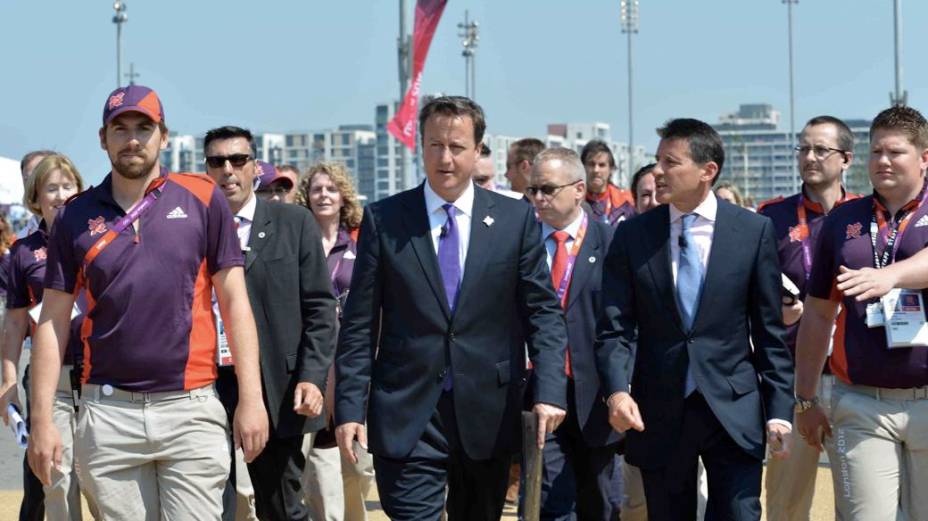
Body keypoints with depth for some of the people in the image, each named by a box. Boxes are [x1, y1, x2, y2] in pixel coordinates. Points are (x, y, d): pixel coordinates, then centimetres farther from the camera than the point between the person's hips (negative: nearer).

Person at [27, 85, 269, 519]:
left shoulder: (202, 199, 2)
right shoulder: (76, 217, 6)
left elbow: (234, 302, 3)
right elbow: (53, 322, 8)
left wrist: (250, 398, -5)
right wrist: (42, 419, 1)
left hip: (191, 408, -1)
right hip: (108, 414, 1)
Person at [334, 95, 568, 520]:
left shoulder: (516, 220, 4)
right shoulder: (383, 219, 2)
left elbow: (543, 311, 3)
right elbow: (360, 323, 2)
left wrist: (549, 390, -10)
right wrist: (349, 406, -4)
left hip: (488, 416, 2)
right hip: (406, 416, -1)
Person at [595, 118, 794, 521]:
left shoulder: (754, 230, 0)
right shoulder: (632, 236, 3)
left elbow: (769, 329, 2)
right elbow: (614, 328, -1)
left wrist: (779, 410, -1)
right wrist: (617, 390, -19)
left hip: (734, 410, -1)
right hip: (658, 413, 2)